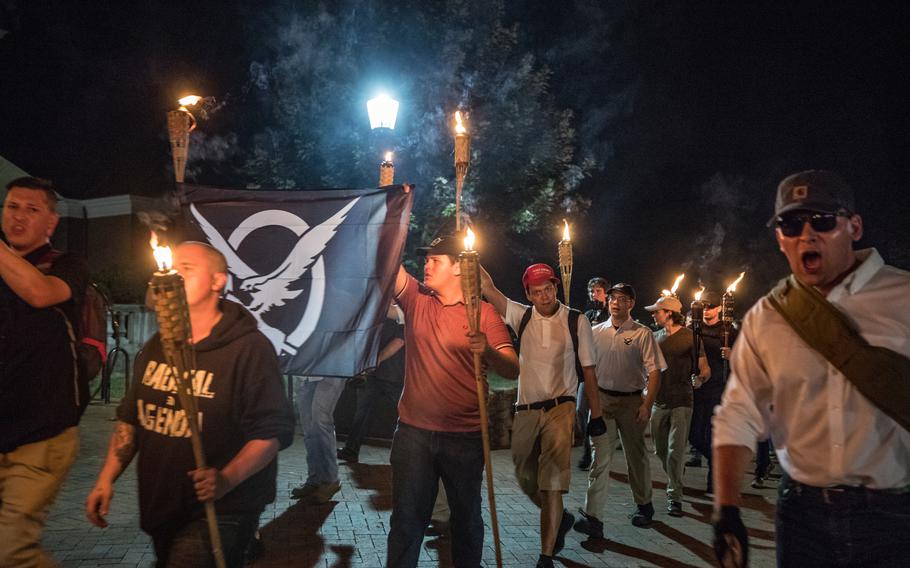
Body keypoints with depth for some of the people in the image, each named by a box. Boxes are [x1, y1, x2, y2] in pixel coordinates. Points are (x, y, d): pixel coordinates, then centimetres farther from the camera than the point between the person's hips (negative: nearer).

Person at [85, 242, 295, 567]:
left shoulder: (249, 348, -15)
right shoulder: (156, 347, 8)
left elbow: (273, 430, -19)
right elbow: (131, 418, 16)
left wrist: (227, 479, -31)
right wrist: (106, 480, 9)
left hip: (217, 512, -7)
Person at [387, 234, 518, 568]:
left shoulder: (484, 313, -4)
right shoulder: (416, 299, 4)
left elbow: (512, 369, -12)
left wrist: (488, 351, -31)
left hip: (465, 436, -1)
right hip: (413, 432, 2)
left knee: (467, 517, 15)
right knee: (406, 518, 9)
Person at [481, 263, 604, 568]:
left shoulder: (576, 322, -4)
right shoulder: (521, 316, 2)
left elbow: (588, 371, 1)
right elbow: (488, 288, -10)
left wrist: (596, 414, 2)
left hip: (559, 408, -4)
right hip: (525, 409, 4)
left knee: (552, 483, -8)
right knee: (526, 479, 15)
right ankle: (561, 519, 42)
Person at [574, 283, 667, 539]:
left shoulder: (642, 334, -3)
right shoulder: (596, 332, 6)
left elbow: (654, 372, -7)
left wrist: (647, 405, -14)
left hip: (632, 401, -1)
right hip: (602, 400, 1)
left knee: (636, 455, 14)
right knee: (600, 457, -6)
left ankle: (643, 505, 35)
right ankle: (592, 517, -8)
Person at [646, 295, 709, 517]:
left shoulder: (691, 337, -5)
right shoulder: (655, 337, 10)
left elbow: (705, 369, -4)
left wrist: (699, 379, -24)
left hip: (681, 401, -5)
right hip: (658, 401, 5)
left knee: (676, 450, -8)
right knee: (661, 450, 12)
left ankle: (674, 496, -1)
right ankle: (674, 483, 35)